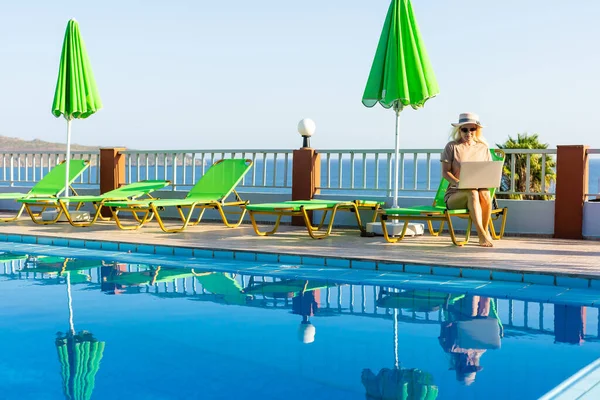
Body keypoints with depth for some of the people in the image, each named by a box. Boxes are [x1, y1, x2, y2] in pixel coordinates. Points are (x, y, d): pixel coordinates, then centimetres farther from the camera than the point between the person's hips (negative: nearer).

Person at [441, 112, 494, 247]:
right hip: (454, 194, -2)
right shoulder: (452, 146, 3)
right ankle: (482, 235, -41)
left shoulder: (483, 148, 13)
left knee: (484, 193, -35)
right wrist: (457, 183, -23)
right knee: (472, 192, -37)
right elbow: (445, 172, -3)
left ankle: (485, 230, -19)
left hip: (479, 188, 2)